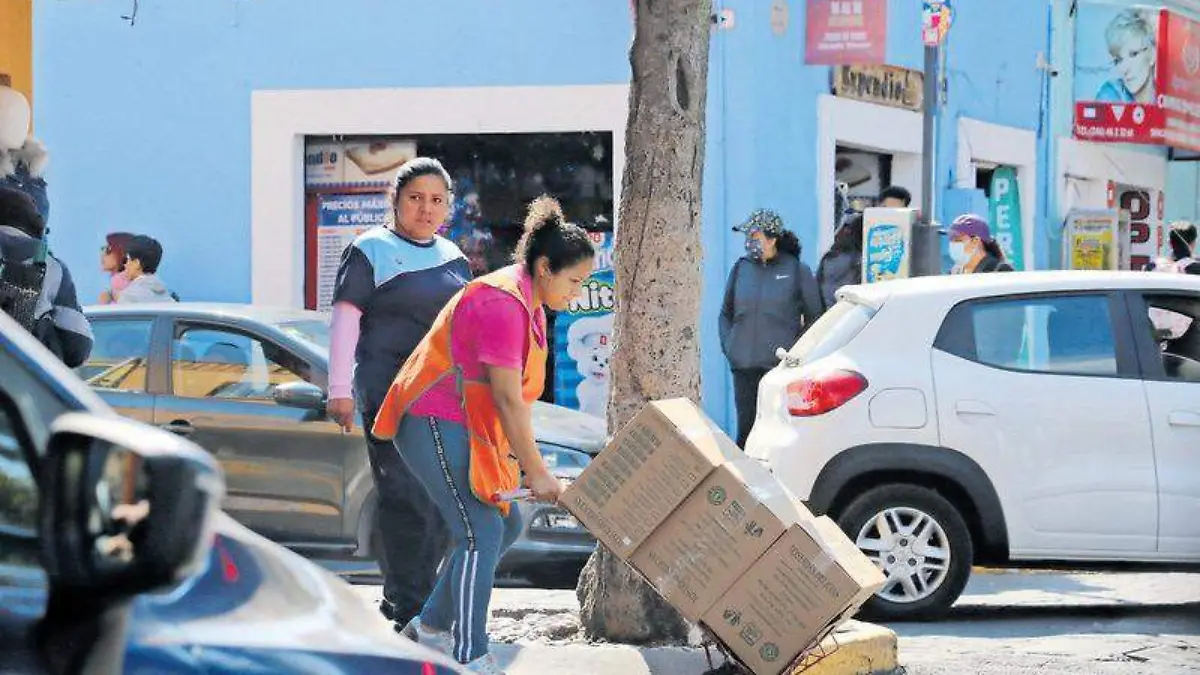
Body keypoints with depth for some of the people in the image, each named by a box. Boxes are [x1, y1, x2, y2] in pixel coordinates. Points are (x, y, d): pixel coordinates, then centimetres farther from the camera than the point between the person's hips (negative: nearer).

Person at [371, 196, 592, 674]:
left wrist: (525, 458, 11)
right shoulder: (502, 305, -22)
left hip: (461, 427, 11)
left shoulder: (529, 303, 11)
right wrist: (536, 472, -21)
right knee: (481, 534, -15)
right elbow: (507, 398, -24)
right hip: (433, 424, -11)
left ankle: (432, 626, 23)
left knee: (505, 525, 13)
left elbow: (518, 392, 15)